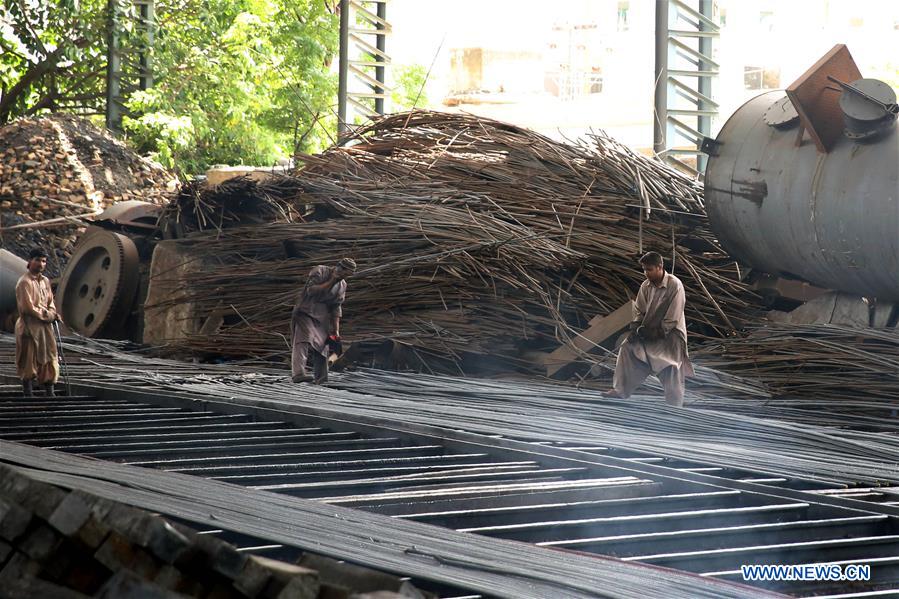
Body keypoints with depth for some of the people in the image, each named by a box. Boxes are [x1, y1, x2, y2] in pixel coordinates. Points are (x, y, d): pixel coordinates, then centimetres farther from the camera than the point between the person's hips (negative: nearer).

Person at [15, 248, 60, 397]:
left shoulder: (45, 281, 12)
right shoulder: (24, 282, -12)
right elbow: (28, 307, -16)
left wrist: (52, 314, -2)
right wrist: (49, 315, -11)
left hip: (45, 325, 7)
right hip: (30, 326, -7)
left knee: (50, 358, 5)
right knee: (29, 361, -2)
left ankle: (49, 391, 9)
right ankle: (27, 393, 5)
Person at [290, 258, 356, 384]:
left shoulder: (342, 285, 10)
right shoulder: (319, 271, -8)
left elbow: (336, 308, 14)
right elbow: (311, 290, -20)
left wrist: (336, 330, 9)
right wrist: (331, 282, -19)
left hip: (322, 317, 7)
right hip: (305, 313, -7)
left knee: (322, 346, 6)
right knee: (303, 341, -24)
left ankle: (320, 380, 13)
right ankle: (298, 374, -39)